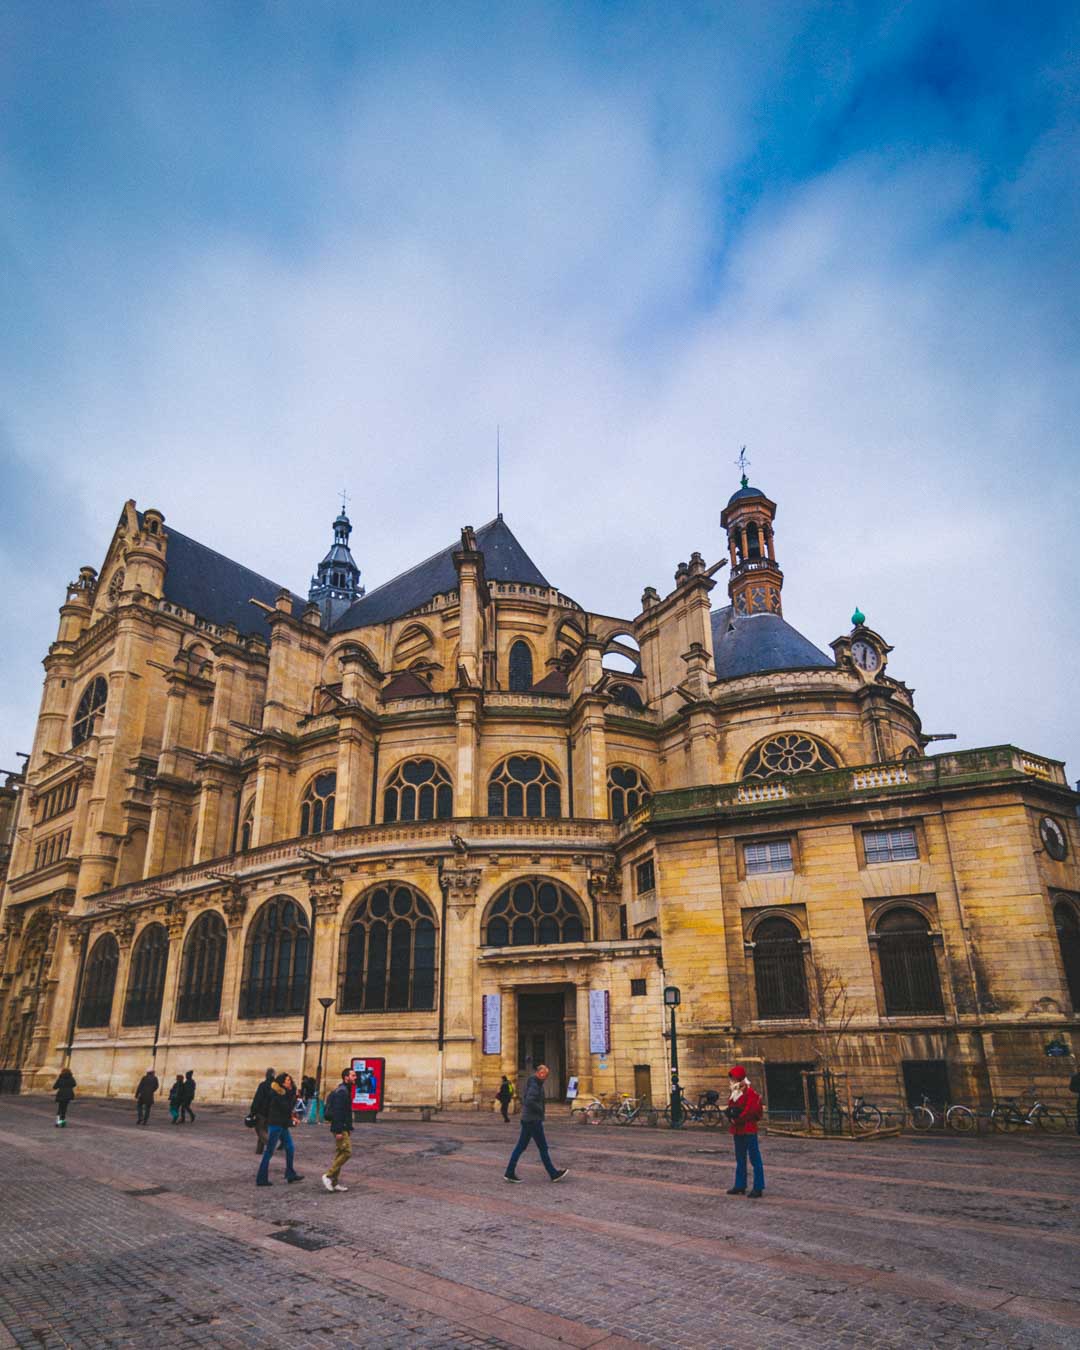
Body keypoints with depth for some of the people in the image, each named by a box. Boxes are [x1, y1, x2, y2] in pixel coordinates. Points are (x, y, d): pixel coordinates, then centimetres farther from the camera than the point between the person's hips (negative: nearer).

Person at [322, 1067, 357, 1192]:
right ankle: (328, 1175, -4)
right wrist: (338, 1131, -26)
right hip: (340, 1128, -10)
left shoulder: (345, 1090, 16)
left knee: (341, 1153, 12)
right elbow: (337, 1112, -23)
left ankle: (334, 1182, 17)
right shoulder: (341, 1092, -17)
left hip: (344, 1128, 10)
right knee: (347, 1152, -11)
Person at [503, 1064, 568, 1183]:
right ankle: (554, 1174, 10)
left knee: (521, 1146, 11)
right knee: (543, 1147, 1)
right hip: (533, 1120, -10)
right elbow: (529, 1101, -31)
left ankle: (509, 1173, 12)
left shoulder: (532, 1083, 13)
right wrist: (540, 1110, -16)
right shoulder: (534, 1085, -18)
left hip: (527, 1119, 10)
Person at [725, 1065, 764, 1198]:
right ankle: (740, 1185, 24)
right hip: (738, 1130, 9)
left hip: (749, 1129, -9)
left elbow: (749, 1111, -21)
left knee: (755, 1158, -3)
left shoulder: (750, 1092, -15)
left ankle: (758, 1188, 1)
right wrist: (729, 1112, -8)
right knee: (740, 1159, 15)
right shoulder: (735, 1092, 13)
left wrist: (737, 1120, -18)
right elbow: (730, 1107, 13)